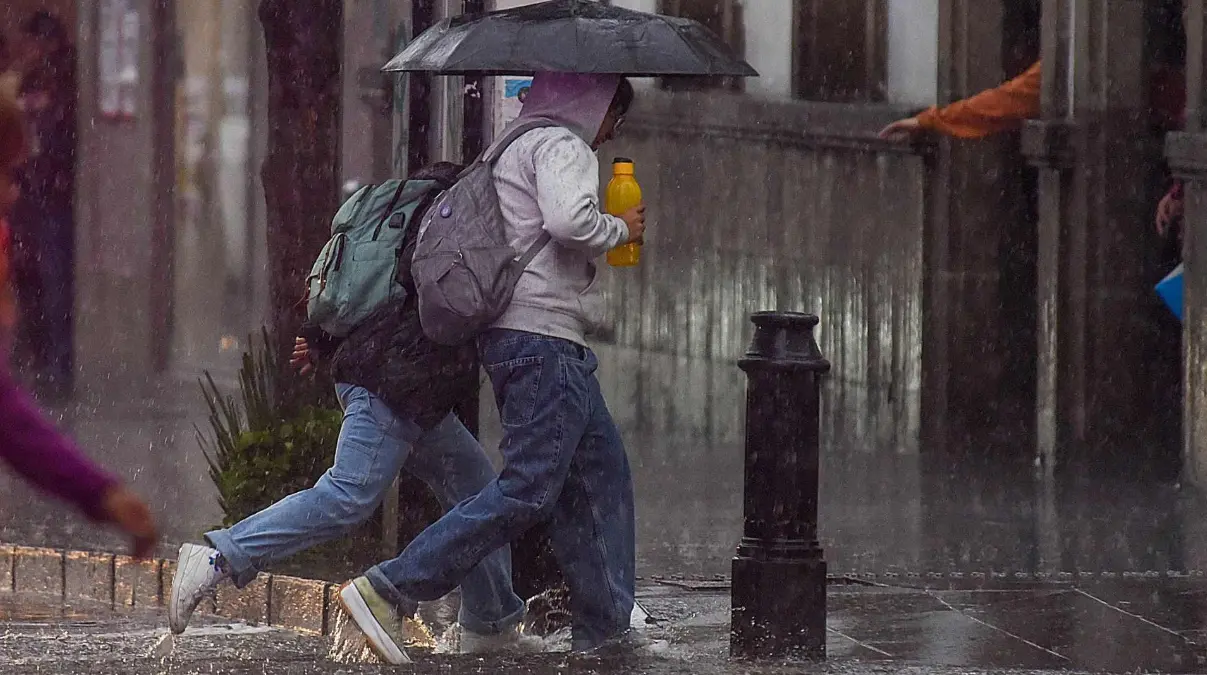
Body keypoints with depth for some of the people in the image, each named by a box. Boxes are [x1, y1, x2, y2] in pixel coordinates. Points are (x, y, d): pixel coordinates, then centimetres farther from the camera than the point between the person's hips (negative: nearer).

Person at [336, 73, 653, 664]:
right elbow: (569, 220, -25)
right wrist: (620, 231, -5)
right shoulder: (560, 145, -6)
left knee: (603, 469, 13)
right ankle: (387, 590, -18)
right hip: (542, 336, -11)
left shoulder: (511, 148, 25)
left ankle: (605, 623, 13)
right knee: (528, 488, -14)